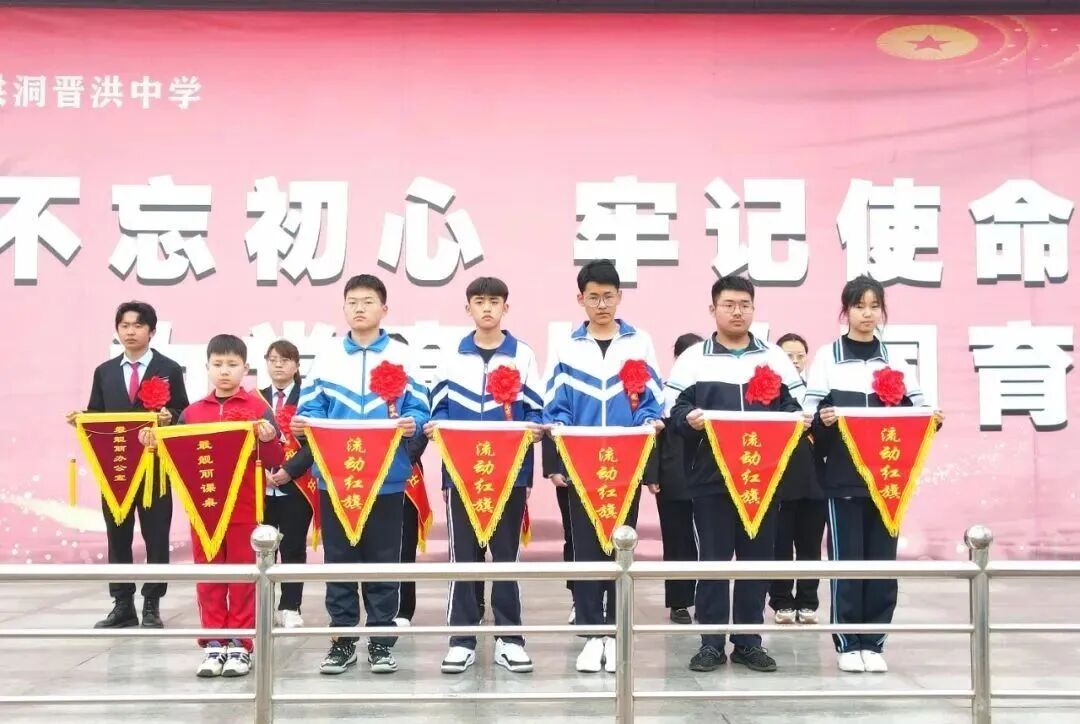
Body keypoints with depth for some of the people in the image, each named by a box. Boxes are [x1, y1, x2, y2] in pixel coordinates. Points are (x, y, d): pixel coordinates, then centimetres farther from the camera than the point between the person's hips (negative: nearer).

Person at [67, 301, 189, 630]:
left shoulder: (169, 369, 2)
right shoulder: (104, 371, 12)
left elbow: (184, 414, -1)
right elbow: (97, 416, 11)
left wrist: (169, 417, -22)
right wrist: (81, 418, -10)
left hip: (155, 465, -3)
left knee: (156, 536, 2)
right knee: (117, 536, 8)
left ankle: (151, 606, 10)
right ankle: (122, 605, 17)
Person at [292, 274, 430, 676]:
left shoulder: (401, 356, 3)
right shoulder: (327, 356, 7)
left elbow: (417, 408, 0)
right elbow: (311, 408, 5)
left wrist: (412, 424, -22)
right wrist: (301, 424, -16)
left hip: (386, 476, -1)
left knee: (383, 560, 6)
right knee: (339, 560, 8)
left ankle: (381, 640, 17)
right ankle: (342, 638, 19)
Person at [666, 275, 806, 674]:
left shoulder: (776, 357, 10)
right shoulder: (693, 358, 4)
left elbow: (795, 408, 9)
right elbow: (674, 410, 0)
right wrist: (689, 419, -21)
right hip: (710, 476, -2)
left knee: (757, 558, 7)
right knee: (712, 558, 2)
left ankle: (749, 641, 17)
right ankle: (711, 643, 10)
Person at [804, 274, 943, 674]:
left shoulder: (895, 360, 10)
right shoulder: (827, 357, 2)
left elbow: (918, 411, 8)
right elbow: (809, 417, -2)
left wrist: (933, 419, -12)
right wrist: (822, 421, -23)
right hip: (844, 477, -3)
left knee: (883, 559, 4)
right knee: (846, 559, 0)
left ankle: (873, 643, 14)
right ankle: (847, 644, 9)